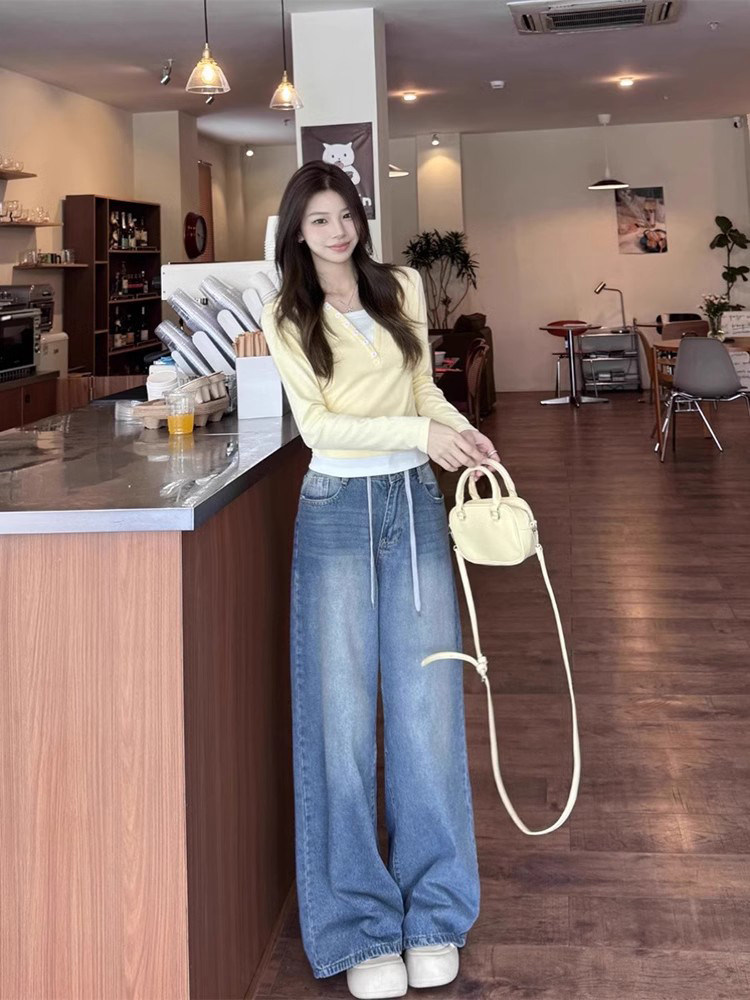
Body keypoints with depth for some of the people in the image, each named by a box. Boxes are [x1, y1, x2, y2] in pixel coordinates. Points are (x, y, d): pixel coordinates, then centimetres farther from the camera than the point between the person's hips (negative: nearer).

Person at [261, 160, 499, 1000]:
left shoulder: (403, 288, 9)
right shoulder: (284, 317, 0)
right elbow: (317, 425, -9)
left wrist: (461, 427, -2)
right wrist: (420, 432, -18)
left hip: (415, 502, 3)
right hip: (338, 511, -2)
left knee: (427, 701, 1)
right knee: (342, 710, -1)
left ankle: (433, 913, 15)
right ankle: (361, 928, 10)